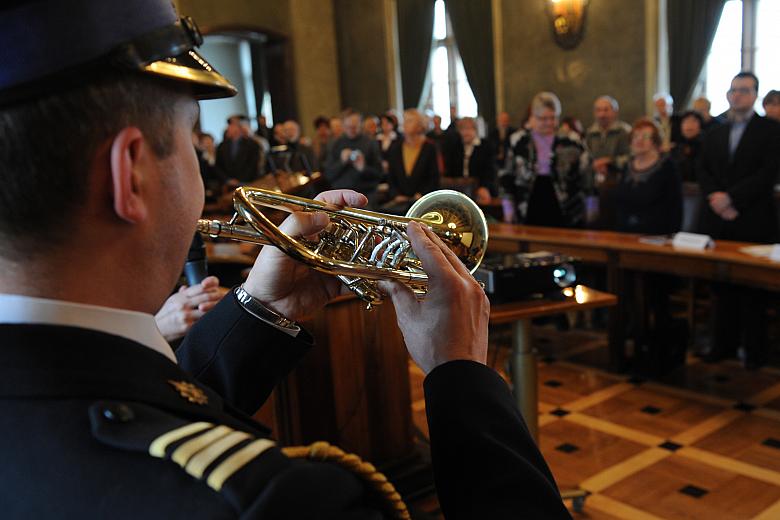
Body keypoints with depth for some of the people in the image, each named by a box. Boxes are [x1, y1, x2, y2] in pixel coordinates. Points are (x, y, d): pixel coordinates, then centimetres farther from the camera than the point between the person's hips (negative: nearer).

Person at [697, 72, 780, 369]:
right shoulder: (714, 134, 16)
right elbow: (703, 172, 9)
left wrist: (730, 197, -15)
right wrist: (716, 198, -9)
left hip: (753, 222, -4)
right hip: (718, 222, 4)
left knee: (752, 289, 2)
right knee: (722, 287, 9)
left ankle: (755, 350, 11)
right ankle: (724, 343, 18)